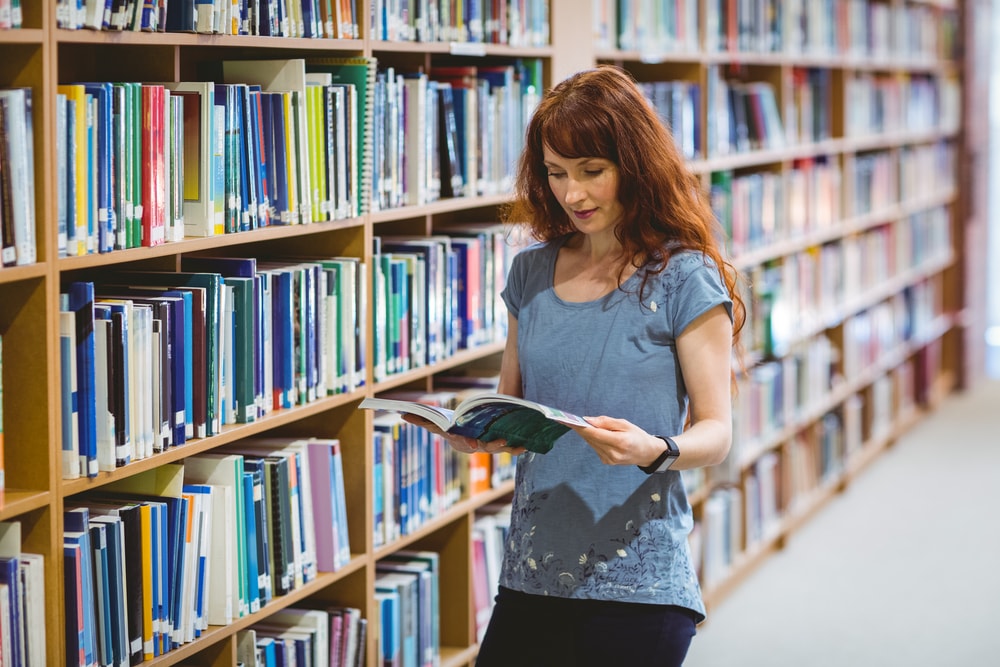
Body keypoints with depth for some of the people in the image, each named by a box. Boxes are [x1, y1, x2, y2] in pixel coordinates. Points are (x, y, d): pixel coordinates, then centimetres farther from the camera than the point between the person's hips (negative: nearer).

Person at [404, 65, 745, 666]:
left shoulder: (683, 278, -5)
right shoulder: (532, 272, 10)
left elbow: (716, 431, -6)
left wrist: (655, 452, -26)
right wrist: (473, 434, -4)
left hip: (637, 581, -4)